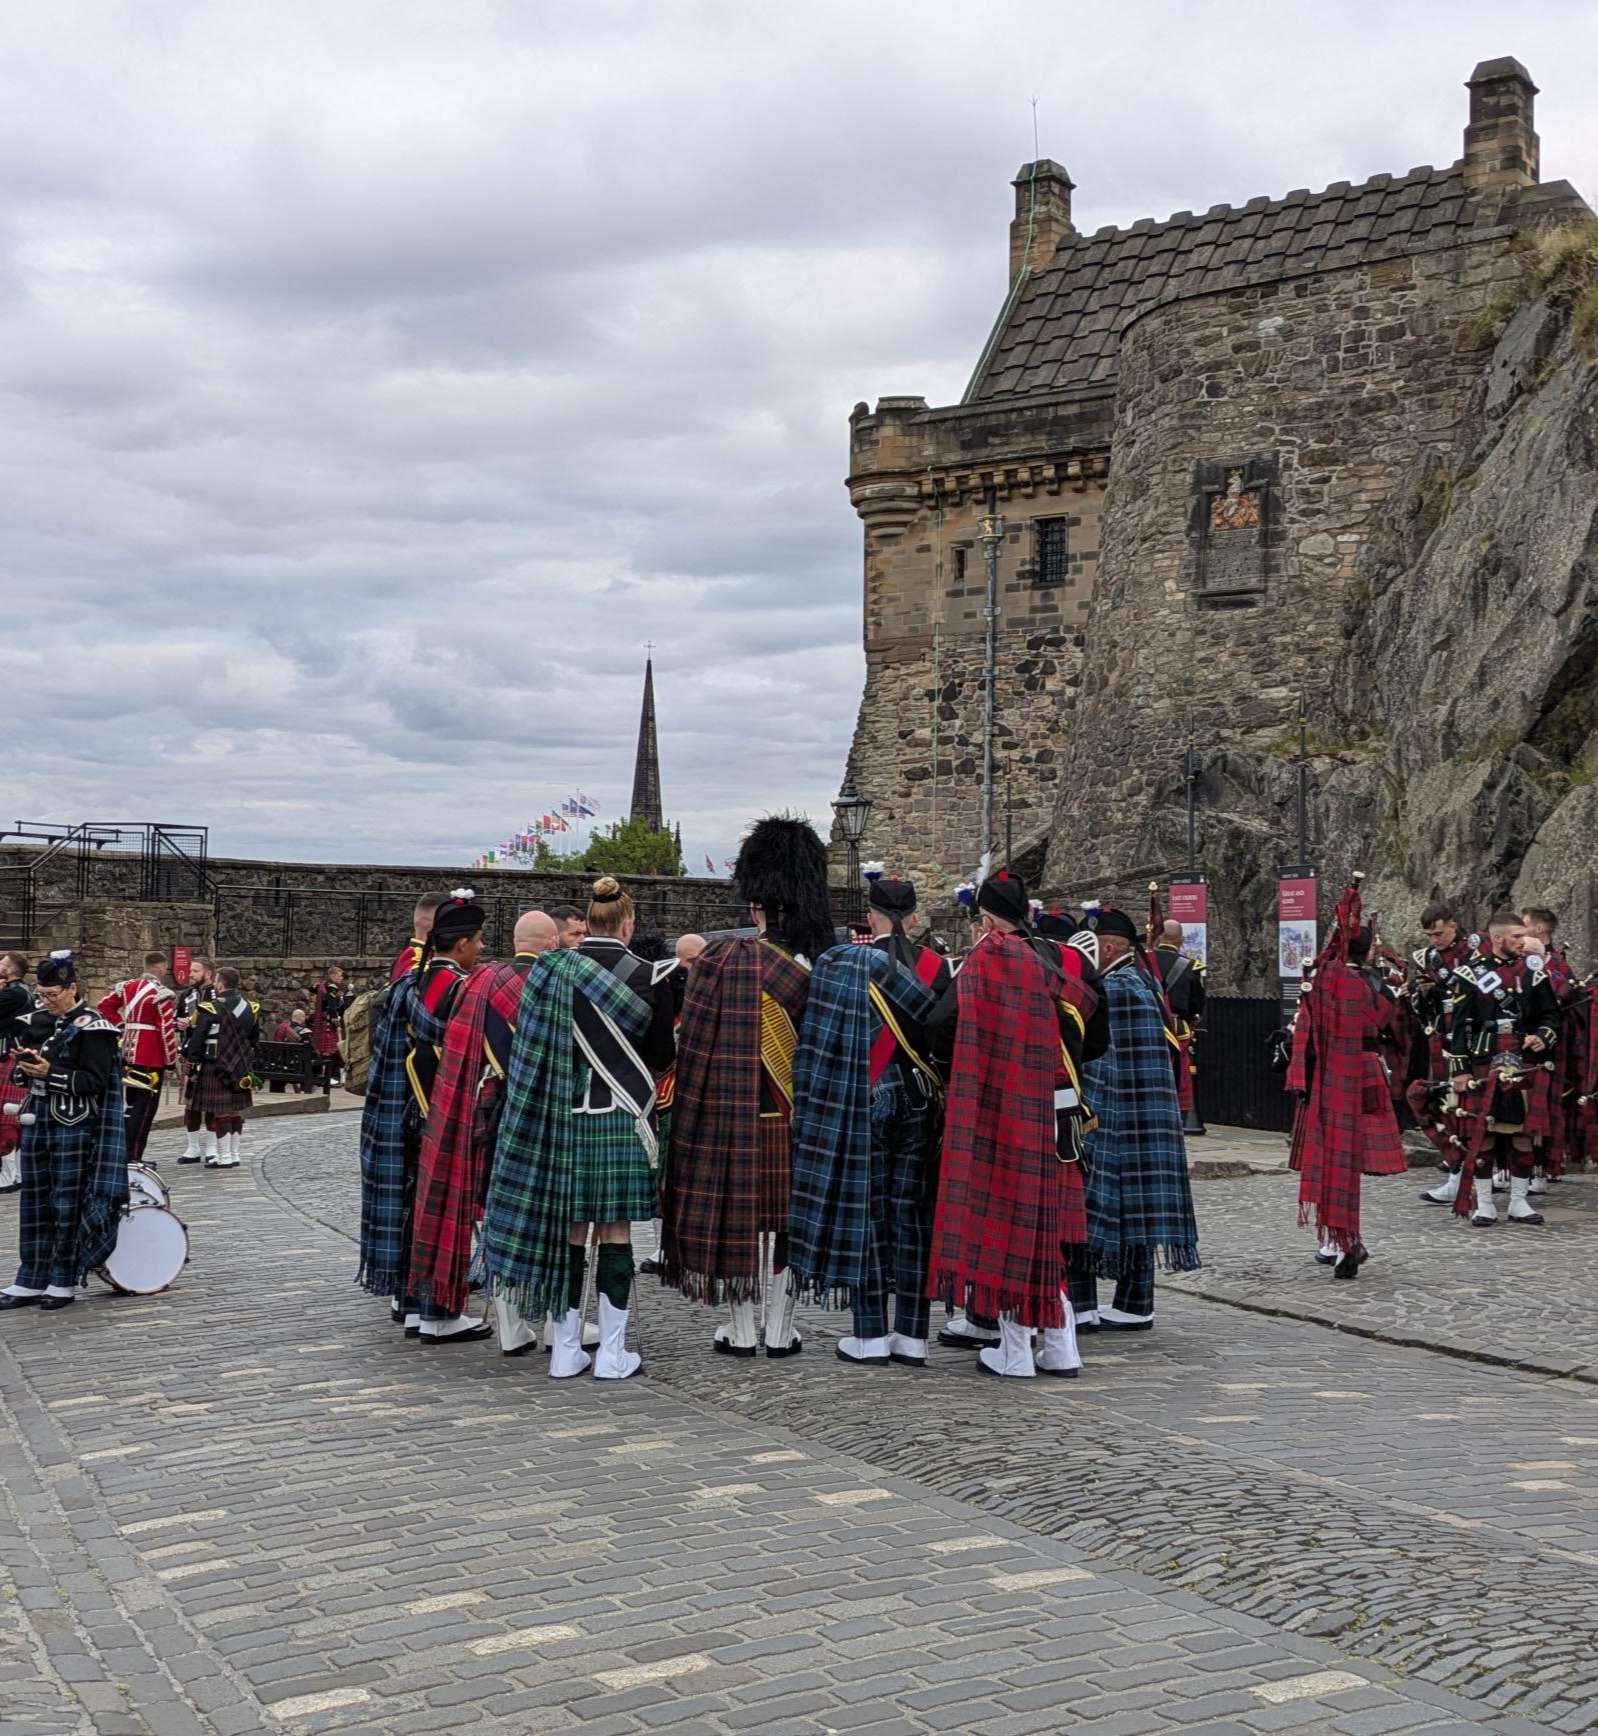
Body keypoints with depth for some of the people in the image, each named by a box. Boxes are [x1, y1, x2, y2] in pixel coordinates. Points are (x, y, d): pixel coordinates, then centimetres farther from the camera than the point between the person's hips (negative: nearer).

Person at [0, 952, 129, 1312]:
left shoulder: (91, 1027, -10)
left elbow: (95, 1081, -15)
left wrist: (50, 1073, -22)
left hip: (73, 1129, -7)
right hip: (38, 1123, 8)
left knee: (68, 1205, 0)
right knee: (35, 1205, 10)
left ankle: (64, 1282, 9)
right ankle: (30, 1282, 17)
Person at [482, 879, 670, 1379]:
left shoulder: (550, 970, 0)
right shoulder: (646, 977, -5)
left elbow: (535, 1050, 5)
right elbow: (661, 1053, 4)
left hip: (562, 1118, 2)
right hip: (621, 1119, -2)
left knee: (569, 1229, 9)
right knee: (616, 1230, 3)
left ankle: (566, 1349, 13)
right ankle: (612, 1354, 6)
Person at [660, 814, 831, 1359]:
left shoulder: (721, 959, -11)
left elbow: (697, 1045, -8)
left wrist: (705, 1108, 1)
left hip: (736, 1110, -3)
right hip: (798, 1115, 3)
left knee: (735, 1212, 6)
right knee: (789, 1216, 9)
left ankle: (740, 1329, 11)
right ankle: (781, 1330, 14)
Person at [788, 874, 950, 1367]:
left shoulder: (840, 962, -7)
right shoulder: (935, 966, 2)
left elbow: (822, 1040, -7)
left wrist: (817, 1104, 1)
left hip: (862, 1102, -3)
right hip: (920, 1100, 3)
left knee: (864, 1212, 3)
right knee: (912, 1214, 6)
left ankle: (871, 1334, 5)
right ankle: (912, 1335, 9)